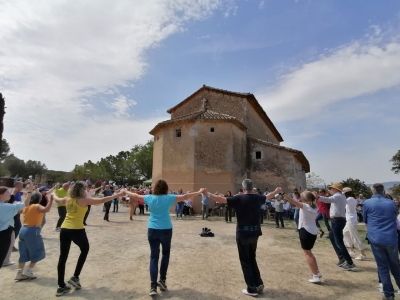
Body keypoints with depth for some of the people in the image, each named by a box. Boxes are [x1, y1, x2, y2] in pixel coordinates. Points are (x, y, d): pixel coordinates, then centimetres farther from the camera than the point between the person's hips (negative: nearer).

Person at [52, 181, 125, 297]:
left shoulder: (68, 199, 7)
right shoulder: (84, 200, -9)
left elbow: (57, 200, 28)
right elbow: (102, 200, -11)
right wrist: (118, 194, -6)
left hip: (64, 229, 6)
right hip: (77, 230, -6)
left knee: (63, 257, 12)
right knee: (85, 250, 19)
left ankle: (61, 286, 19)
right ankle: (75, 277, 18)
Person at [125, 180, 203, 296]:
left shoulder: (150, 198, -2)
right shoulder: (169, 198, -7)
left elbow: (135, 196, 11)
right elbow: (185, 196, -4)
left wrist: (126, 191, 29)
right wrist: (199, 192, 6)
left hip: (152, 230, 1)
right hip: (166, 230, -1)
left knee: (154, 256, 7)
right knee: (166, 253, 20)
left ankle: (153, 286, 3)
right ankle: (162, 280, 20)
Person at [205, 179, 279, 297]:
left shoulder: (239, 198, -15)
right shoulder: (258, 198, 1)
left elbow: (222, 199, -21)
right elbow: (268, 196, 22)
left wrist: (208, 194, -13)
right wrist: (276, 191, 42)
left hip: (243, 234, -5)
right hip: (254, 233, 5)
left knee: (245, 261, 8)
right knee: (252, 258, 22)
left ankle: (252, 289, 14)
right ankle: (259, 284, 25)